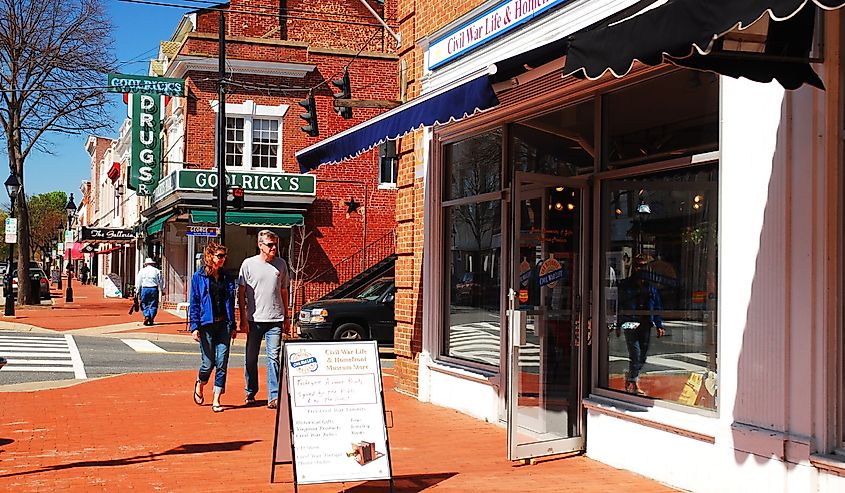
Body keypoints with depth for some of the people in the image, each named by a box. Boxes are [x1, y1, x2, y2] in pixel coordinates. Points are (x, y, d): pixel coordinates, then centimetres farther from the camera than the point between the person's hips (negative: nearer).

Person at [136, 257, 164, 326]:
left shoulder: (142, 271, 7)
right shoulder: (157, 271, 6)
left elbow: (138, 282, 7)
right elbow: (161, 282, 6)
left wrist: (137, 291, 11)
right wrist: (162, 290, 13)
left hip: (144, 289, 0)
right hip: (154, 289, 0)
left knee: (144, 304, 9)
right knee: (153, 305, 6)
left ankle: (146, 316, -11)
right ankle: (151, 319, 0)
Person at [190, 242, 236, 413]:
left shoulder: (227, 278, 10)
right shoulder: (199, 277, -1)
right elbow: (194, 303, -2)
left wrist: (233, 326, 11)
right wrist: (194, 326, -9)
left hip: (224, 324, 3)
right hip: (206, 324, -3)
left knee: (222, 363, -2)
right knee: (208, 363, 1)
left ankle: (216, 400, 4)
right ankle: (199, 385, 33)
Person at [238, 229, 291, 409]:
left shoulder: (281, 264, 8)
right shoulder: (249, 264, 1)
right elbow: (241, 292, 2)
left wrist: (286, 317, 14)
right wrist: (243, 318, -5)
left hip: (275, 319, 1)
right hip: (254, 319, -1)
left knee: (274, 358, -5)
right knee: (251, 358, 8)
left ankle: (274, 397, -4)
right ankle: (250, 393, 23)